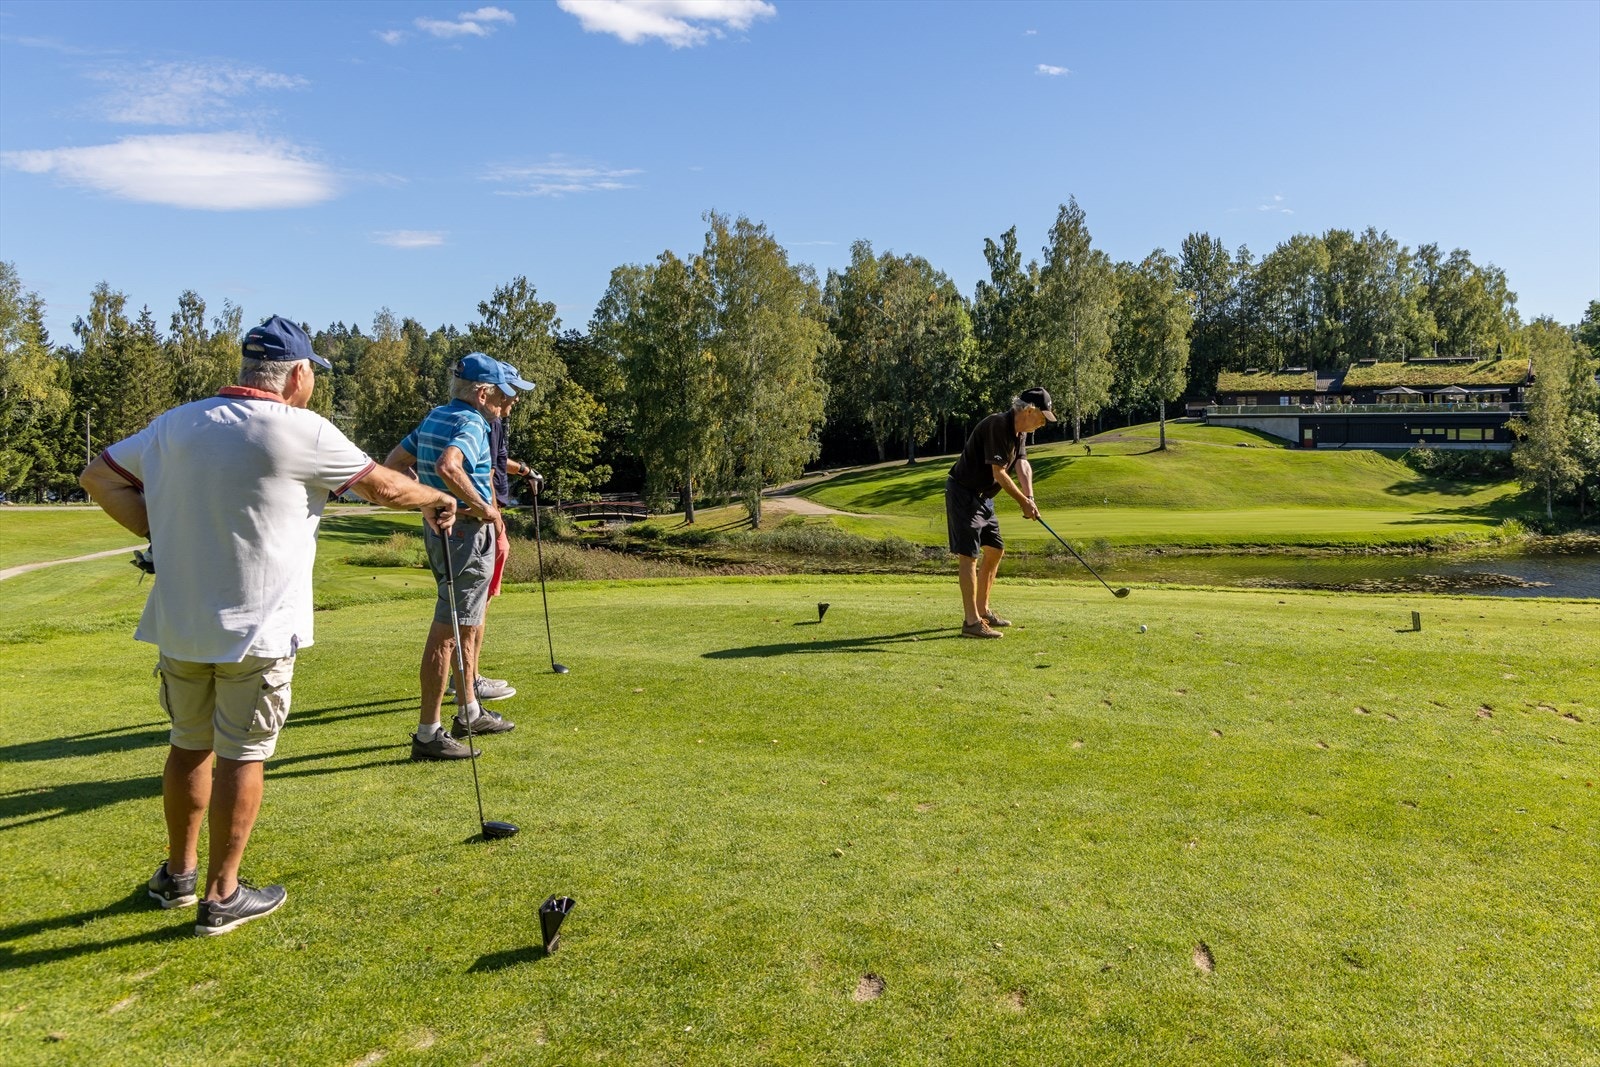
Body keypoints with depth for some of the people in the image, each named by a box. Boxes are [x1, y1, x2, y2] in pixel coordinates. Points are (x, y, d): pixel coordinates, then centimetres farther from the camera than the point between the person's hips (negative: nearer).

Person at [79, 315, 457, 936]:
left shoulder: (177, 424, 6)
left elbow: (97, 478, 13)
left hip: (179, 622, 6)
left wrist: (164, 534, 7)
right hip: (256, 628, -6)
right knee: (243, 755, 5)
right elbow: (384, 487, -3)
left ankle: (178, 873, 35)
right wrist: (438, 501, 15)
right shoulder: (300, 430, -12)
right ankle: (222, 897, 15)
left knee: (189, 746, 20)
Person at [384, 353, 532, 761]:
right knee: (447, 633, -5)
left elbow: (393, 462, 16)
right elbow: (448, 467, -36)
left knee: (471, 625, 21)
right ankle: (428, 733, 1)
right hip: (467, 533, -10)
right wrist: (487, 510, -25)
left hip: (439, 528, 10)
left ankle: (470, 712, 33)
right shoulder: (470, 423, -17)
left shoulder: (435, 418, 12)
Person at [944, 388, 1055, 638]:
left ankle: (982, 610, 25)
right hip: (963, 493, -10)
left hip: (983, 496, 10)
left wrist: (1029, 498, -19)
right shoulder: (997, 425, -23)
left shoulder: (1020, 432, 8)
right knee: (969, 555, -11)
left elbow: (1023, 465, -3)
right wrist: (1023, 502, -15)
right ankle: (971, 622, -10)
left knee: (995, 549, 14)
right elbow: (999, 473, -23)